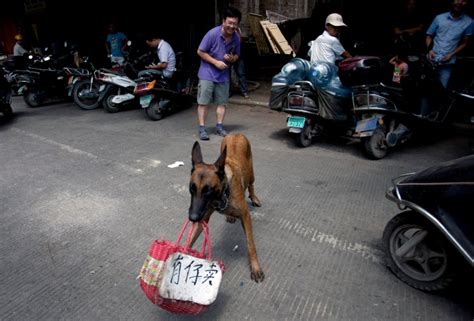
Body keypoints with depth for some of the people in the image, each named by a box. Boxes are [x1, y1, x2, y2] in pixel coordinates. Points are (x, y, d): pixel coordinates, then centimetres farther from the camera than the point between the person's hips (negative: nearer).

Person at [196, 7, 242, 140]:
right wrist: (216, 62, -18)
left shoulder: (236, 38, -2)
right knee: (203, 102, -3)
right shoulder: (213, 33, -16)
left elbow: (237, 56, 11)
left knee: (222, 102, 7)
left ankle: (219, 126, 19)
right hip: (207, 73, -4)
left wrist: (232, 58, -13)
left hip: (223, 75, 5)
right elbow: (200, 52, -11)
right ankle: (202, 128, 4)